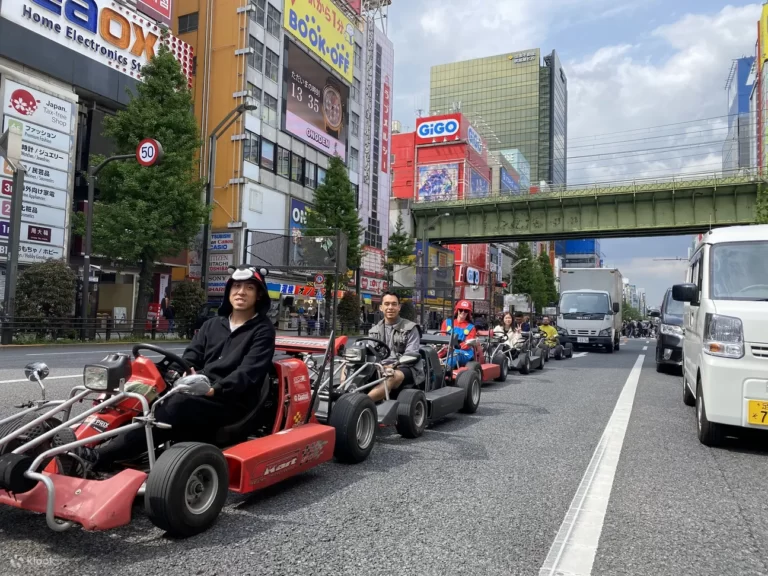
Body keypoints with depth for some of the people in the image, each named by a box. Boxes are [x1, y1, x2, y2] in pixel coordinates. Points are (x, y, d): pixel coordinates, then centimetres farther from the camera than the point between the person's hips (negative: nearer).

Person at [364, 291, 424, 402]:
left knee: (393, 376, -39)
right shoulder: (375, 330, 14)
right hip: (381, 368, 5)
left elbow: (411, 355, -11)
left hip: (407, 368, -5)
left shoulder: (410, 328, 0)